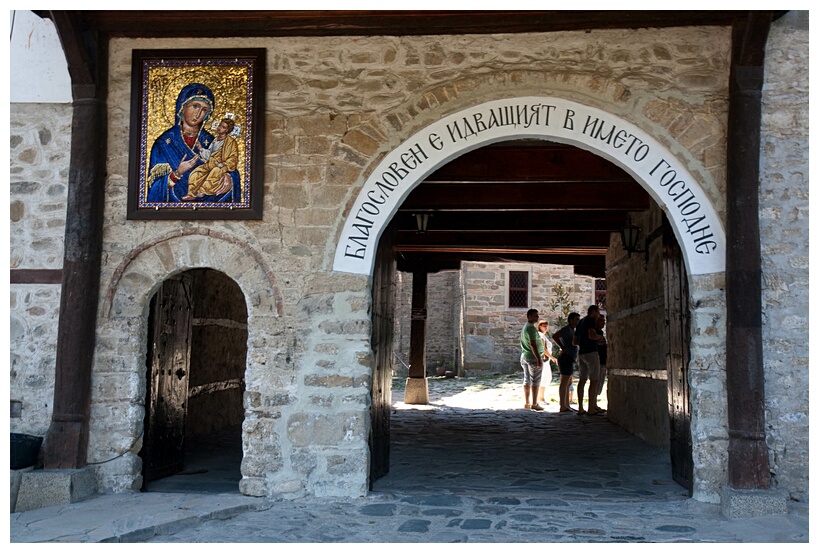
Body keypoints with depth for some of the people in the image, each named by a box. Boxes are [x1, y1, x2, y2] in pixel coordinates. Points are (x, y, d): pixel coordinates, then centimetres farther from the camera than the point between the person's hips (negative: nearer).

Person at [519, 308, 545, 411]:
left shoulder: (525, 327, 16)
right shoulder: (531, 327, -16)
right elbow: (533, 344, -24)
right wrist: (539, 358, -24)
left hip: (524, 356, 10)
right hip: (533, 357, -10)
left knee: (527, 380, 11)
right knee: (535, 381, -5)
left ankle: (526, 403, 15)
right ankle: (534, 404, -5)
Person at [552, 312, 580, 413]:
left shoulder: (570, 330, 20)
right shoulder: (567, 329, -11)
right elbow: (554, 336, -25)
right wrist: (563, 348, -20)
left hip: (569, 360, 11)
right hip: (566, 358, -11)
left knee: (568, 383, 13)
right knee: (564, 383, -9)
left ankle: (567, 405, 17)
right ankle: (563, 407, -8)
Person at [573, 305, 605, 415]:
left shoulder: (580, 322, 20)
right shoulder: (591, 320, -6)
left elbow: (575, 342, 22)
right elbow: (592, 335, -24)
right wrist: (599, 337, -2)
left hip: (581, 353, 9)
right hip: (591, 352, -9)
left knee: (582, 380, 10)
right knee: (594, 380, -6)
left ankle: (580, 408, 9)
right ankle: (591, 408, -9)